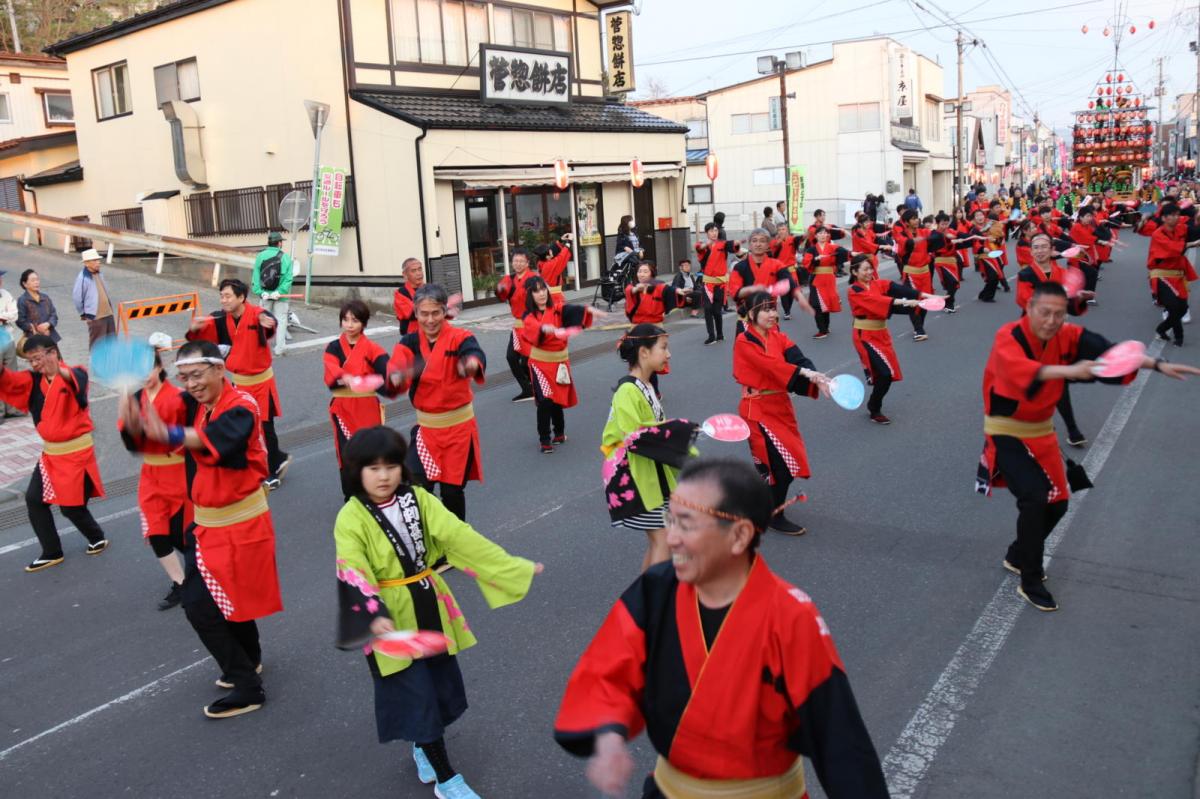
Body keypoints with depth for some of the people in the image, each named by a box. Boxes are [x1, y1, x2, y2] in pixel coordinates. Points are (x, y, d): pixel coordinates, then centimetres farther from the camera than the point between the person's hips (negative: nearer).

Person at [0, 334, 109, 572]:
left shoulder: (75, 375, -16)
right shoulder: (34, 380, 4)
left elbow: (77, 378, -41)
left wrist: (60, 372, -64)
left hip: (76, 453, -7)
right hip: (50, 453, 7)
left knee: (71, 506, 1)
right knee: (34, 499, 5)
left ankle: (97, 537, 29)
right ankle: (52, 553, 17)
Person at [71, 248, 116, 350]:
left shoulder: (99, 274, 8)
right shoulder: (82, 278, -15)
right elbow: (76, 297, -12)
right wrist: (83, 314, -4)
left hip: (108, 314, 8)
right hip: (95, 317, -8)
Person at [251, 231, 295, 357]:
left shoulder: (260, 256, -2)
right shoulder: (285, 257, -7)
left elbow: (255, 276, -8)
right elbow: (288, 278, -14)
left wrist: (260, 292, -11)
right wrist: (280, 292, -16)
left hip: (265, 294, 2)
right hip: (280, 296, -2)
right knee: (280, 319, 7)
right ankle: (280, 347, 5)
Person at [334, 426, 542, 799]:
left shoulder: (418, 499, -3)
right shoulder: (351, 518, -15)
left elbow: (460, 536, -7)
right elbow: (354, 572, -26)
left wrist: (513, 568, -11)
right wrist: (375, 616, -44)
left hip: (430, 607, 5)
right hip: (393, 618, -4)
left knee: (441, 683, 16)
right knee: (416, 694, 2)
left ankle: (422, 746, 45)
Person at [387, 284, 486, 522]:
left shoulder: (459, 338, -12)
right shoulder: (409, 343, -3)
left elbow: (474, 353, -36)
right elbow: (395, 368, -23)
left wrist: (472, 364, -62)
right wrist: (396, 377, -49)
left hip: (459, 426, -2)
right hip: (425, 427, 2)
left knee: (452, 490, 5)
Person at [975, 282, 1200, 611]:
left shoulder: (1067, 337, -7)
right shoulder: (1008, 337, -26)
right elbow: (1019, 370, -46)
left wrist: (1157, 364, -29)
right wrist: (1068, 370, -61)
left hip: (1040, 430, 7)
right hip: (1006, 431, -7)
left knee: (1057, 503, 12)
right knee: (1033, 498, -20)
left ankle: (1017, 557, 37)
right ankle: (1030, 583, -2)